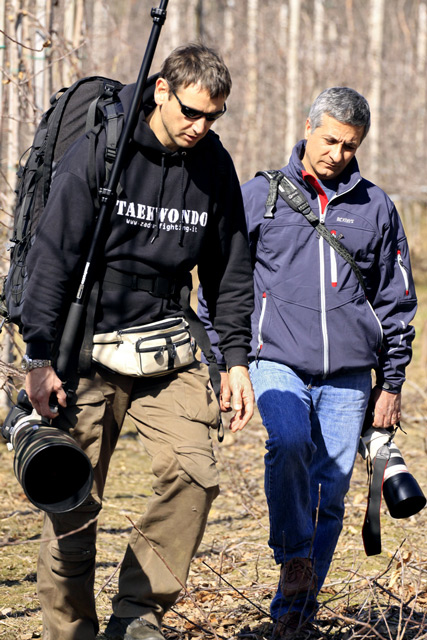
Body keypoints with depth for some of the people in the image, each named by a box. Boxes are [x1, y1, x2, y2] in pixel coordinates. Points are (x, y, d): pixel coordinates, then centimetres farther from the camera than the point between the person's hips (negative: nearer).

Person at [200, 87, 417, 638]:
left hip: (349, 374, 2)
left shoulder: (375, 208, 10)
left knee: (329, 493, 1)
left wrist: (391, 384, 12)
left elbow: (396, 302, 16)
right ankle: (293, 557, -11)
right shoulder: (259, 197, 5)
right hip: (278, 361, -2)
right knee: (289, 442, -30)